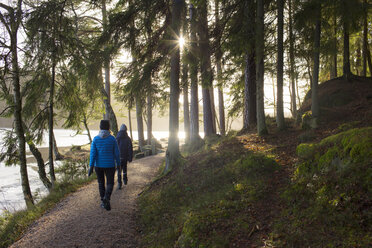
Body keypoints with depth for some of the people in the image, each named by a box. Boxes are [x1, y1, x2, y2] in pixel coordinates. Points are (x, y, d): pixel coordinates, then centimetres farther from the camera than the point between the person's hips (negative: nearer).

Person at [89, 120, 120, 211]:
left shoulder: (95, 139, -6)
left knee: (101, 183, 19)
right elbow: (116, 153, -6)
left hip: (98, 165, 2)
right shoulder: (112, 139, -9)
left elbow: (93, 153, -11)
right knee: (110, 184, 7)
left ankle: (103, 201, 21)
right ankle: (106, 198, -19)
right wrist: (118, 164, 6)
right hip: (109, 165, -2)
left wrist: (91, 166, -10)